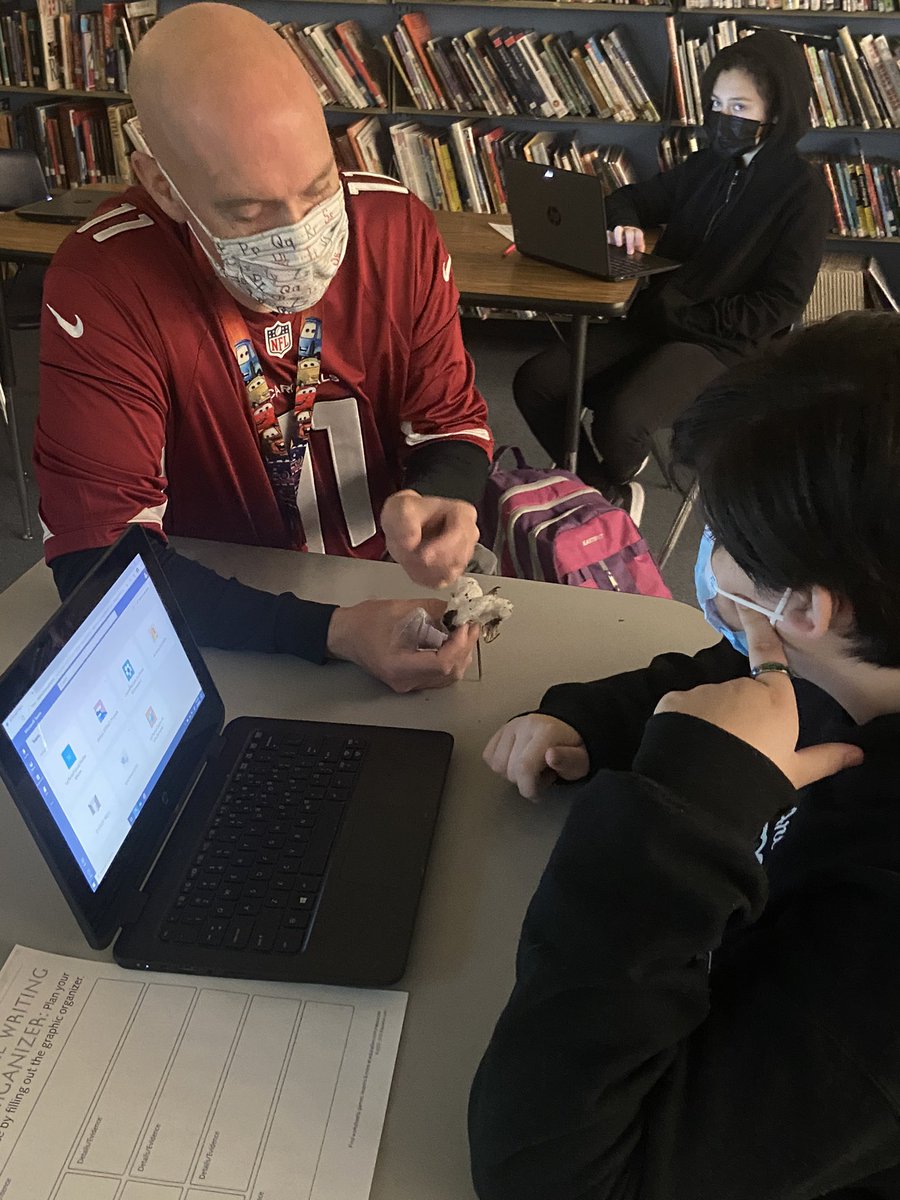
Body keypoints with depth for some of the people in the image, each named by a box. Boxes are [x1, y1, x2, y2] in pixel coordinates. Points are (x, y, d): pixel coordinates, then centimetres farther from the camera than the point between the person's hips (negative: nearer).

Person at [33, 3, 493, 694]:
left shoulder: (399, 227, -10)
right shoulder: (100, 286, -20)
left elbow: (452, 426, 1)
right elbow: (96, 557, -23)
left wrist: (432, 502, -24)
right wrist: (334, 633, -34)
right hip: (225, 623, -2)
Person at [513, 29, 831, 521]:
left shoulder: (803, 189, -5)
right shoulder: (704, 166, 12)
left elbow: (780, 304, -10)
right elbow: (628, 199, 24)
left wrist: (684, 317, -14)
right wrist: (625, 224, -2)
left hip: (727, 341, -6)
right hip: (656, 320, 6)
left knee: (620, 418, -33)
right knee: (534, 382, -14)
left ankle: (611, 494, 3)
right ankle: (602, 491, 4)